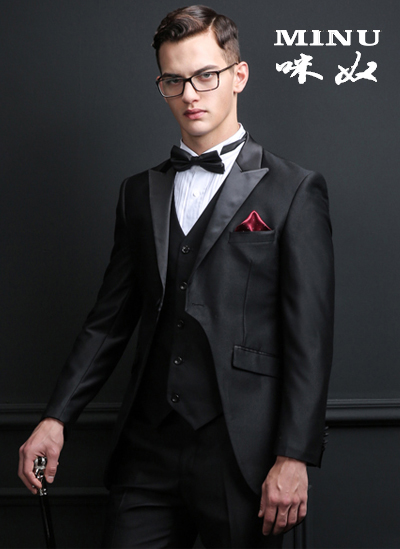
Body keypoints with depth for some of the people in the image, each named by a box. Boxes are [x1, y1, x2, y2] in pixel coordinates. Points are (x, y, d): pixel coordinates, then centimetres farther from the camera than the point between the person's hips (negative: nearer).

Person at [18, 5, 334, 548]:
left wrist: (294, 459, -12)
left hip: (241, 458, -4)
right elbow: (109, 319, 14)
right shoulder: (140, 192, 14)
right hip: (148, 454, 4)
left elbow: (310, 337, -6)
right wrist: (56, 418, 4)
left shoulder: (294, 191, -1)